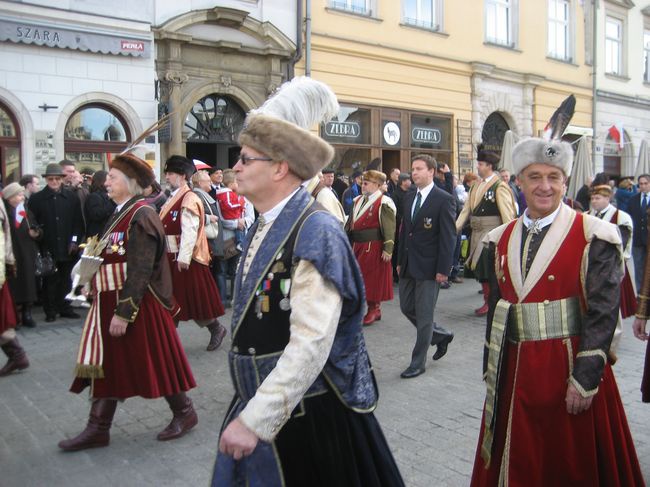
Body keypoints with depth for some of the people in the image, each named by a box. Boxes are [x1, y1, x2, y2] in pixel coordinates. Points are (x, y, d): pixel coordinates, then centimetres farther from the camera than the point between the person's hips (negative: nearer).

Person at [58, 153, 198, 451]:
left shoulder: (140, 216, -17)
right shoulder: (123, 212, 12)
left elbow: (139, 271, -23)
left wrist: (124, 313, -23)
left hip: (137, 306, -9)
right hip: (113, 303, 9)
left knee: (155, 361, 4)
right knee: (106, 364, 12)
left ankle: (184, 413, 23)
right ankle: (98, 429, 23)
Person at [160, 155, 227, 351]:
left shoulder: (189, 199, -15)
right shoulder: (172, 199, 13)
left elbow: (190, 231, -22)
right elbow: (166, 229, 15)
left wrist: (184, 257, -25)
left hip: (185, 260, -8)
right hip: (171, 258, 8)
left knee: (195, 298, 2)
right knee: (172, 299, 11)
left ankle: (216, 329, 20)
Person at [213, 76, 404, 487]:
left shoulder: (316, 231, -20)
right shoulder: (262, 226, 6)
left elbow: (311, 343, -26)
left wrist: (255, 420, -24)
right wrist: (249, 410, 15)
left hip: (307, 415, -7)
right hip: (258, 405, 7)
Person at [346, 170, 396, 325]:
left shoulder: (383, 203, -10)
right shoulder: (358, 201, 13)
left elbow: (389, 228, -15)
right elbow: (350, 224, 16)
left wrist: (388, 249, -20)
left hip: (374, 247, -7)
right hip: (357, 246, 7)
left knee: (373, 278, 2)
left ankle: (374, 309, 16)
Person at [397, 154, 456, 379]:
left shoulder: (444, 199, -10)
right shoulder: (409, 197, 10)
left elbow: (448, 237, -12)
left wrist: (443, 269, -16)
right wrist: (400, 261, 12)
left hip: (428, 267, -7)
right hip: (408, 265, 7)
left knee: (424, 315, 1)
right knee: (407, 308, 14)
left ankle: (418, 362, 14)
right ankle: (441, 335, 35)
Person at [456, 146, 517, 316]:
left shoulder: (500, 187, -11)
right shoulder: (476, 187, 12)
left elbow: (507, 214, -14)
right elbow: (466, 210, 10)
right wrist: (455, 229, 0)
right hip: (477, 234, 8)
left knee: (487, 270, -4)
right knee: (480, 270, 13)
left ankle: (490, 303, 10)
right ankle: (488, 301, 26)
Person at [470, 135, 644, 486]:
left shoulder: (593, 237, -8)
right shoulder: (501, 240, 7)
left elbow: (603, 313, -12)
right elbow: (495, 308, 10)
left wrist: (585, 380, -16)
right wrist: (492, 371, 10)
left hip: (570, 366, -4)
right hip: (514, 371, 4)